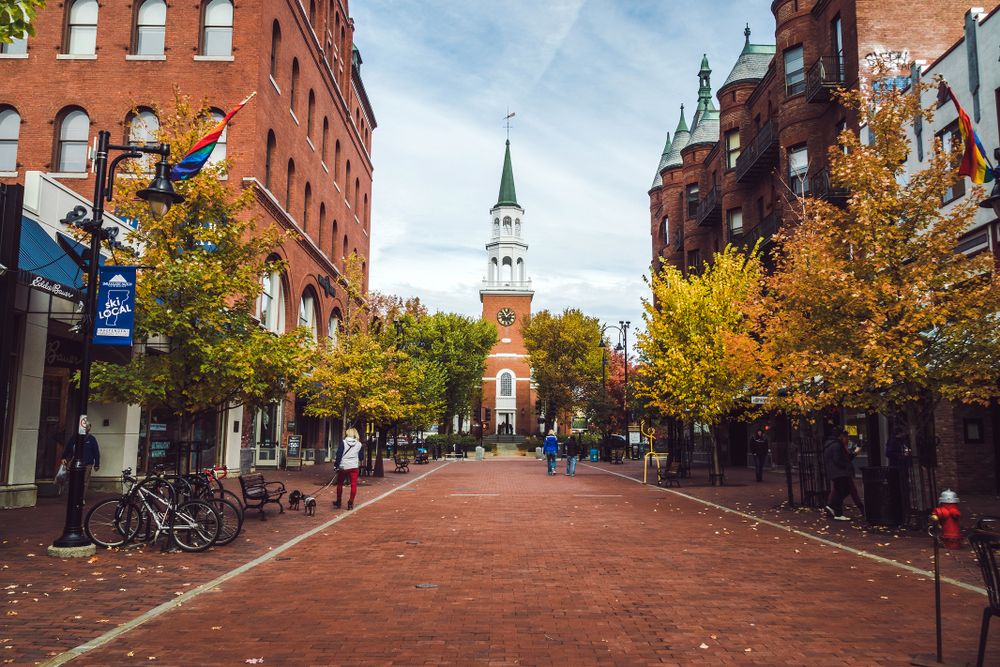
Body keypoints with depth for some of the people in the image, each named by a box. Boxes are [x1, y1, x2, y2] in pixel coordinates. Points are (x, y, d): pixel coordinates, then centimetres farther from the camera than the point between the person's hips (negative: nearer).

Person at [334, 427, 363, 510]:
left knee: (340, 484, 15)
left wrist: (336, 464, 1)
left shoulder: (343, 442, -6)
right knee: (353, 484, 2)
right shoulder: (359, 444, 2)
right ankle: (351, 503, -4)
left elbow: (339, 455, -7)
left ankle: (338, 502, 25)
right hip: (354, 467, 1)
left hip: (343, 466, -1)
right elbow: (360, 456, 11)